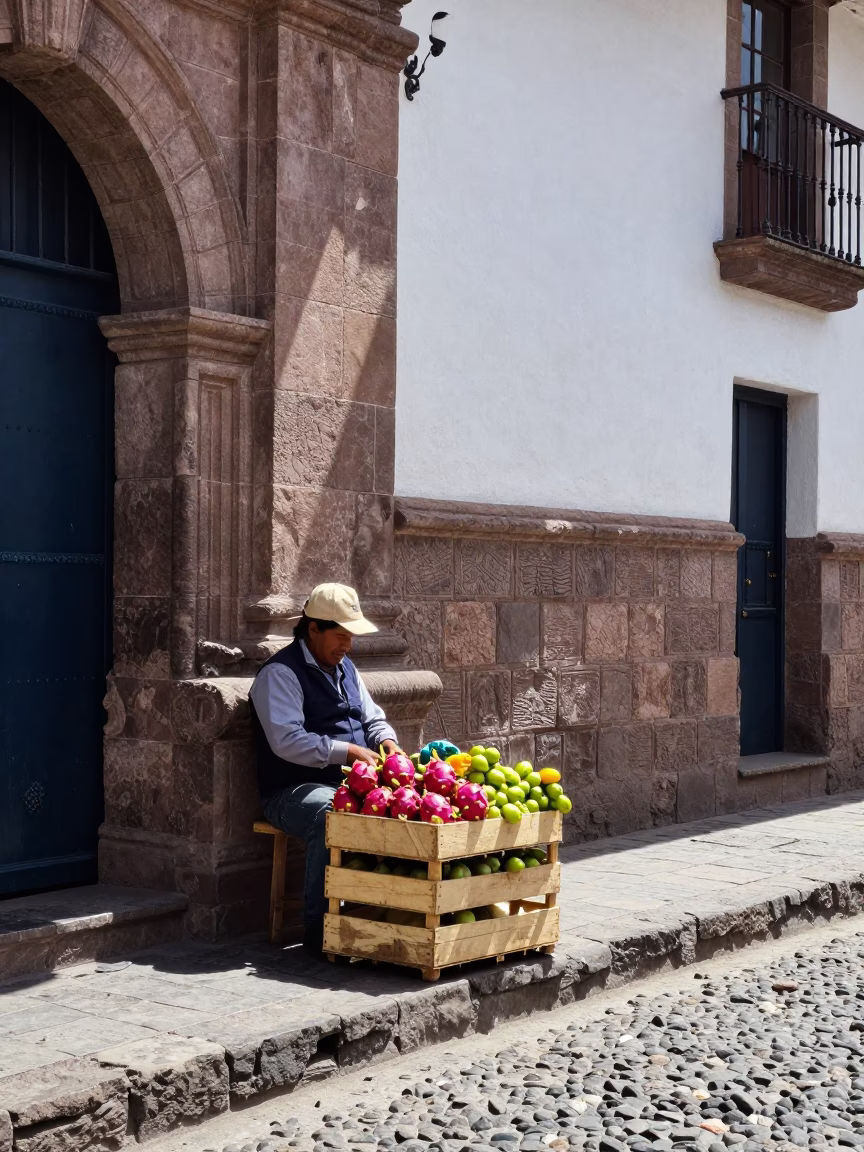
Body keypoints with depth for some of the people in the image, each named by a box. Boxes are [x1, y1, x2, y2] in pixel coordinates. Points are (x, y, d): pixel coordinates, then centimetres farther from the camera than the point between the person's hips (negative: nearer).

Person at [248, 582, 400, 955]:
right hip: (295, 791, -7)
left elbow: (373, 718, 27)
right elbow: (286, 741, -19)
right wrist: (347, 751, -22)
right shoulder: (280, 673, -7)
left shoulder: (344, 667, 19)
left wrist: (386, 740, 3)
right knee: (329, 814, -39)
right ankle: (319, 929, -27)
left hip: (352, 784, 7)